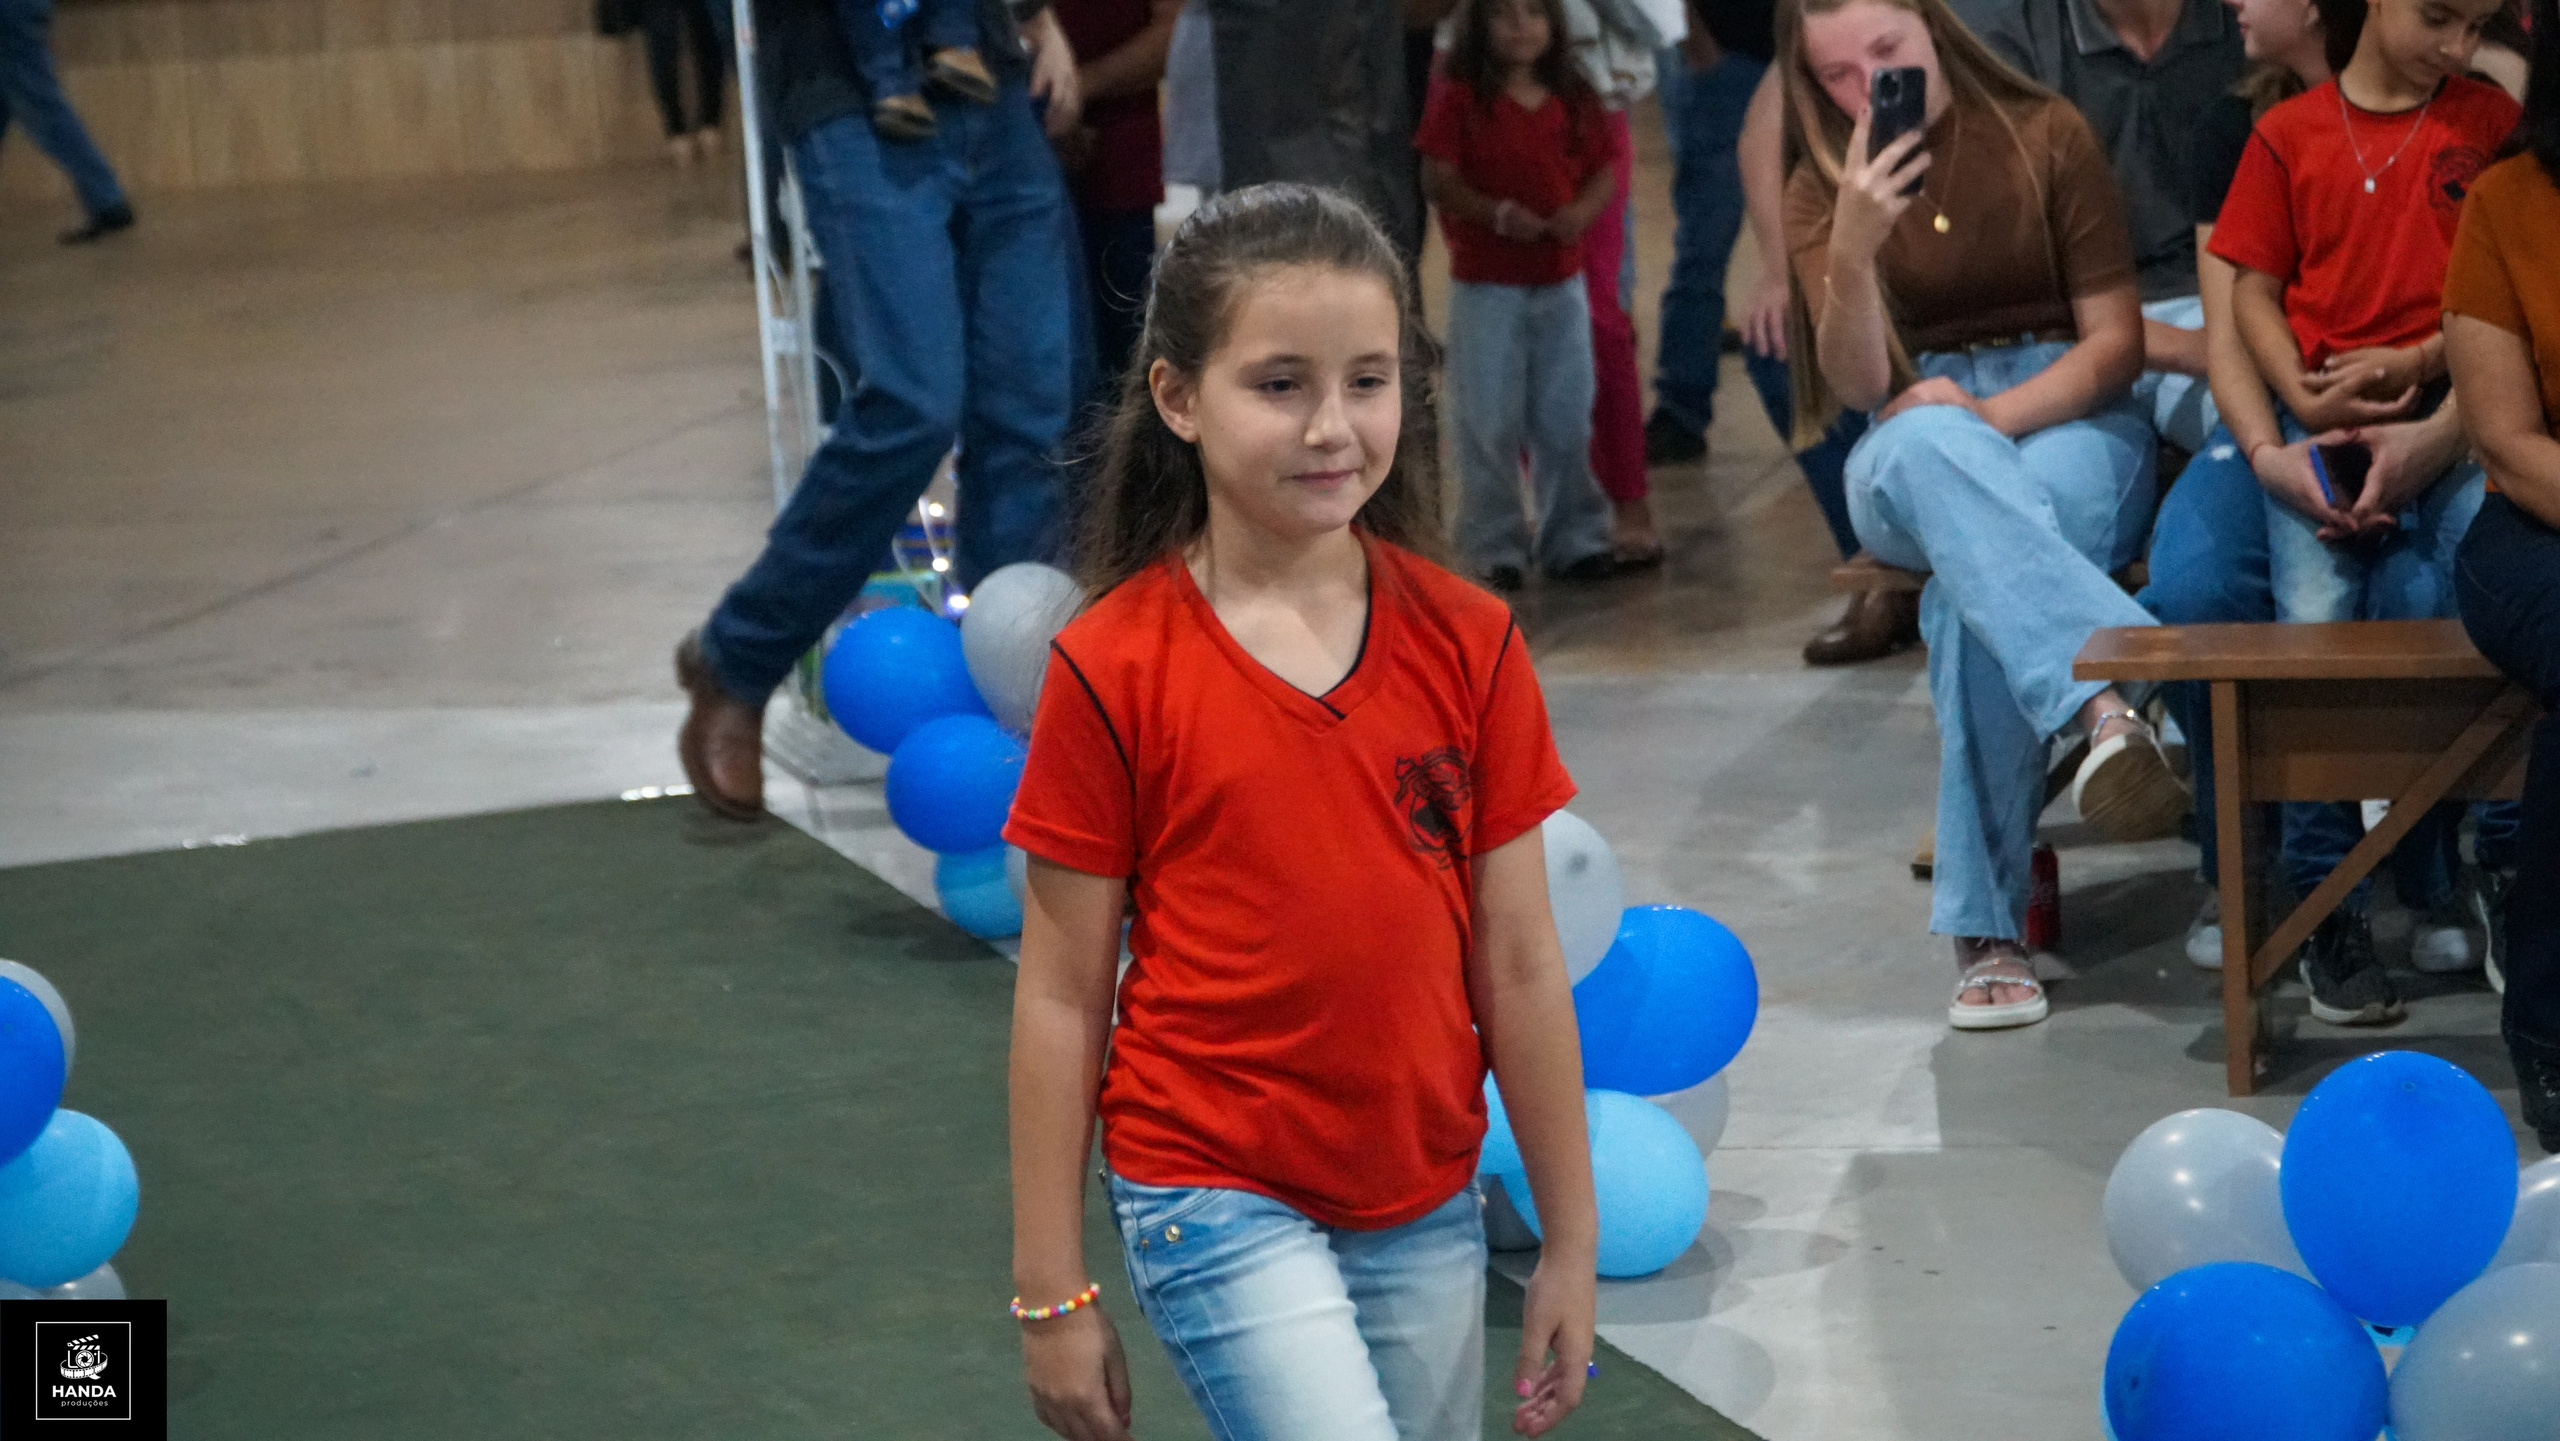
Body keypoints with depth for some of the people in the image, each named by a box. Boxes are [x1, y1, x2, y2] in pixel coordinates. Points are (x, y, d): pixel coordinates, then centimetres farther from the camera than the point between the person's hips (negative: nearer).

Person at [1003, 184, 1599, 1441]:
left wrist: (1570, 1243, 5)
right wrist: (1050, 1288, -3)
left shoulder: (1464, 643, -2)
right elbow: (1062, 995, -5)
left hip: (1426, 1207, 4)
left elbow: (1518, 966, 2)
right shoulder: (1113, 669, -10)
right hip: (1219, 1198, -4)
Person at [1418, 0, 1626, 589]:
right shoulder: (1459, 98, -7)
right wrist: (1494, 213, -27)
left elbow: (1605, 170, 7)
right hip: (1485, 284, -3)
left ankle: (1573, 537, 22)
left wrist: (1584, 210, -15)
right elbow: (1437, 177, -12)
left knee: (1567, 420, 10)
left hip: (1561, 282, 3)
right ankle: (1495, 545, 13)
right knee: (1488, 423, 3)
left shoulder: (1573, 98, 4)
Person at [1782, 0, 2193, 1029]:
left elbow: (2116, 340, 1)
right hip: (1908, 463, 1)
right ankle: (2112, 695, -59)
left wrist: (1993, 414, -15)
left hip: (2069, 422, -1)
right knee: (1926, 450, -41)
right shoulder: (1821, 191, 7)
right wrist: (1854, 248, -21)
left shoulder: (2047, 136, 3)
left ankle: (1987, 927, -42)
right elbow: (1860, 386, -5)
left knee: (1971, 584, -38)